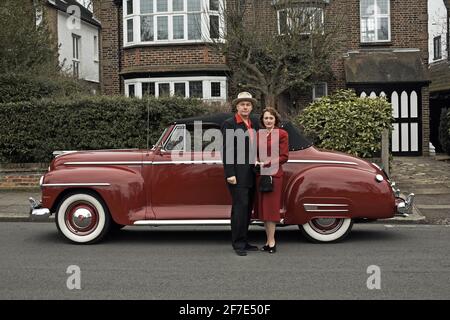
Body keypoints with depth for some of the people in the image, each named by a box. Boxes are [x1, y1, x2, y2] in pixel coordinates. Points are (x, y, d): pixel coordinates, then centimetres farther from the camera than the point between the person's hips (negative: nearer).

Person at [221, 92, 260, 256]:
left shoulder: (254, 125, 16)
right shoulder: (229, 124, -4)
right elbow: (227, 150, -10)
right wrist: (230, 174, -16)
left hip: (252, 174, 7)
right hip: (237, 173, -7)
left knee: (247, 208, 9)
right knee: (240, 206, -9)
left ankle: (243, 242, 18)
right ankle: (238, 244, -3)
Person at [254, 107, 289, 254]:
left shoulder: (282, 134, -4)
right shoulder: (258, 134, 11)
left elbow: (284, 157, -7)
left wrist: (267, 163, -15)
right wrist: (256, 161, -3)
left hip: (274, 174, -5)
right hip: (260, 174, 5)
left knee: (270, 207, -5)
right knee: (262, 208, 8)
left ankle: (271, 242, 1)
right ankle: (269, 240, 16)